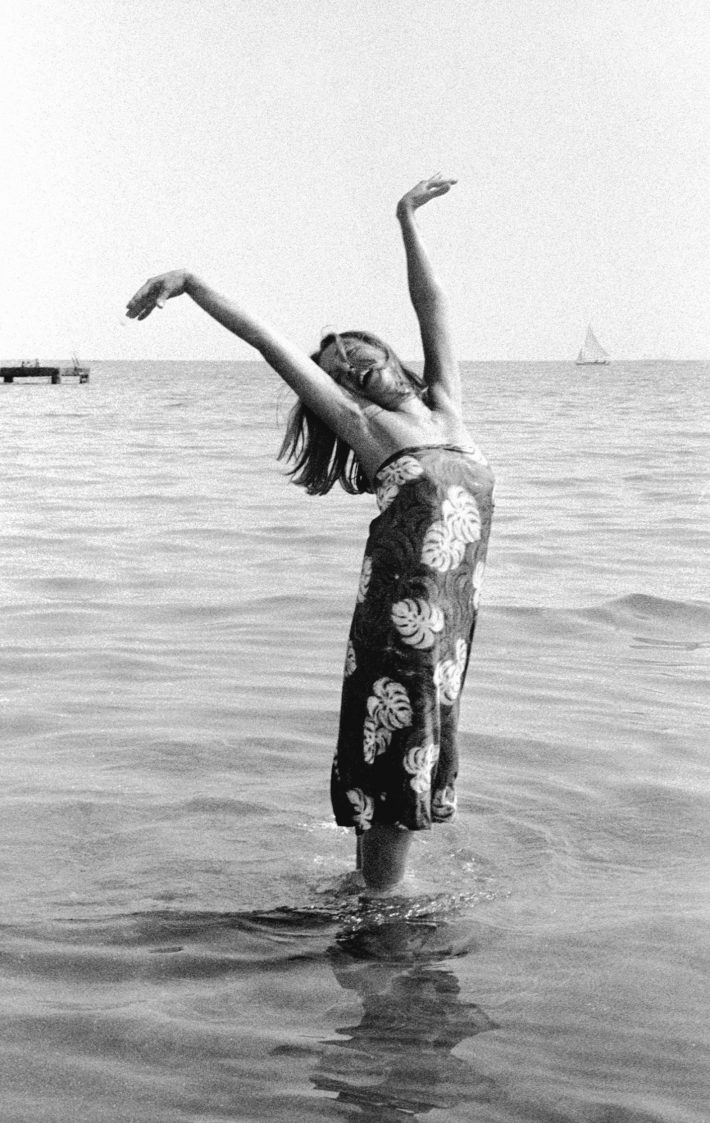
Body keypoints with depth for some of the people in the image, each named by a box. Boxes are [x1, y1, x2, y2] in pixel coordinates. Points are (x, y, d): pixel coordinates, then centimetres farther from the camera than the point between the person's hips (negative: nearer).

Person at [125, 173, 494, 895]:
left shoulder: (444, 410, 16)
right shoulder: (360, 422, 3)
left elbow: (433, 307, 22)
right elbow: (269, 341, 2)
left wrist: (408, 223, 26)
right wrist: (191, 285, 1)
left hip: (450, 614, 5)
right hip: (401, 609, -5)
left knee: (416, 767, 12)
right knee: (396, 760, -2)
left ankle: (379, 901, 22)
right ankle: (374, 906, 8)